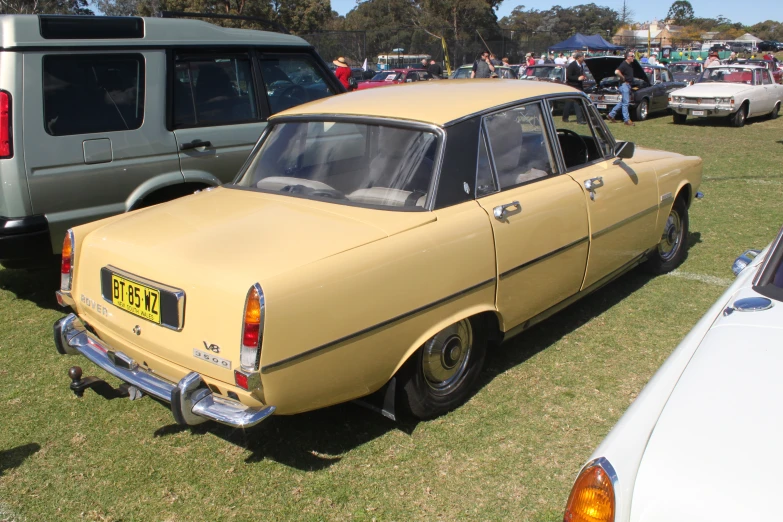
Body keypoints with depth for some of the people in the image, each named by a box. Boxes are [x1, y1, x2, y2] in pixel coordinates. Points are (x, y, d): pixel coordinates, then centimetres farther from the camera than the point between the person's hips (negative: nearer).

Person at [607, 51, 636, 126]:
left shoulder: (630, 65, 12)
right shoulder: (624, 64, -16)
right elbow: (617, 72, -31)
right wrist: (623, 78, -20)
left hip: (628, 85, 10)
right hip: (624, 85, -10)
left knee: (622, 102, 14)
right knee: (625, 102, -6)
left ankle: (611, 115, 20)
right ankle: (627, 120, -3)